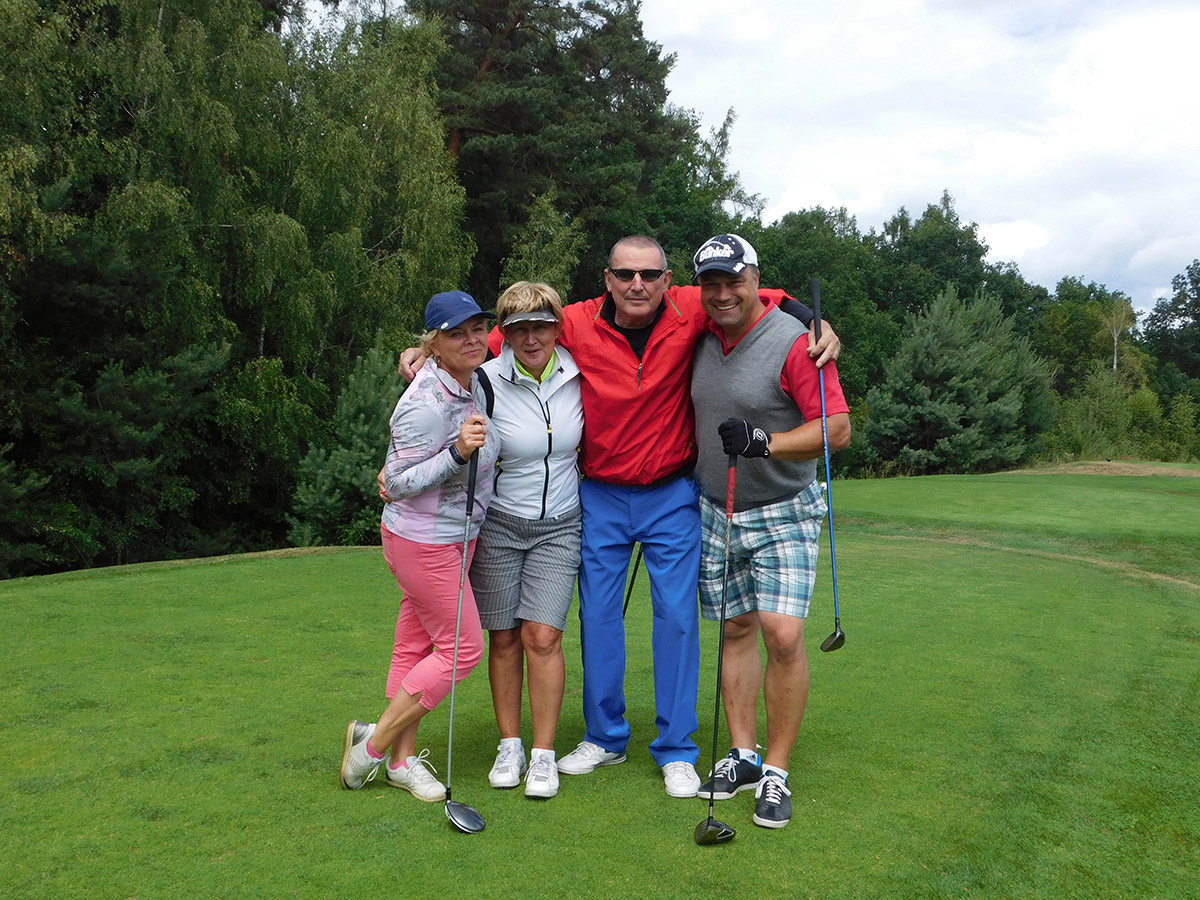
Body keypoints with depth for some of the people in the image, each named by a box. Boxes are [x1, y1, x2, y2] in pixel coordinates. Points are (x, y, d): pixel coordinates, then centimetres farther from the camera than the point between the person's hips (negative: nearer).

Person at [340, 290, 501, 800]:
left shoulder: (472, 382, 2)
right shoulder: (426, 404, -25)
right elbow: (398, 482, -21)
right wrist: (458, 453, -31)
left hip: (455, 535, 8)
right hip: (423, 540, -8)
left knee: (415, 646, 13)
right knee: (462, 646, -1)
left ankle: (402, 759, 24)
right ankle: (373, 743, 12)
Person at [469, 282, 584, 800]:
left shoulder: (576, 373, -3)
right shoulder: (486, 382, -13)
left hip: (559, 524, 1)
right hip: (497, 523, -1)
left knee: (542, 636, -6)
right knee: (504, 638, 3)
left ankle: (544, 756, 6)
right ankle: (509, 746, 20)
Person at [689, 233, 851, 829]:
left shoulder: (793, 341, -14)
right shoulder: (703, 340, 5)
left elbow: (836, 429, -18)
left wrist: (764, 441, -29)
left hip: (783, 515, -5)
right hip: (715, 510, 5)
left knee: (783, 634, -12)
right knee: (736, 631, 9)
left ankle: (777, 770, 2)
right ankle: (743, 755, 20)